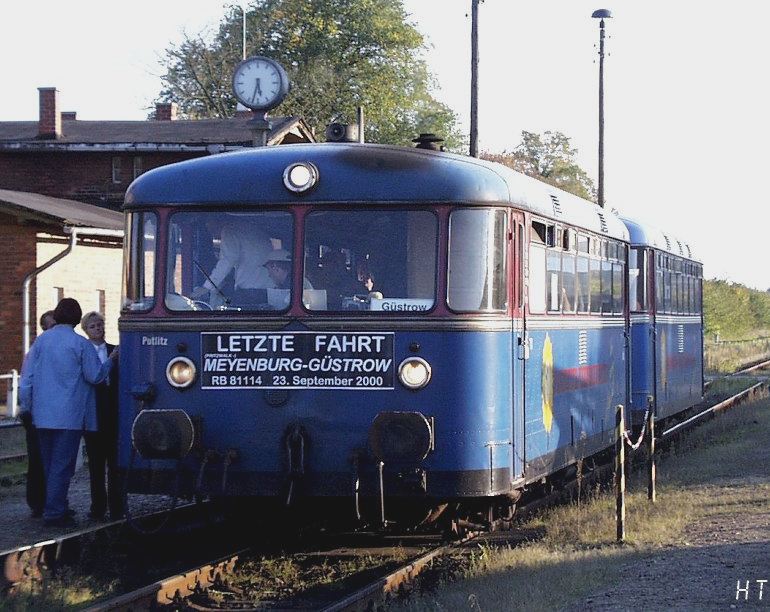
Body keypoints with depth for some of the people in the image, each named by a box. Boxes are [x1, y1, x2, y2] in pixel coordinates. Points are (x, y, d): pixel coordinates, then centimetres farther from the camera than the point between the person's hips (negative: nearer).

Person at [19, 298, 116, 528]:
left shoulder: (41, 341, 4)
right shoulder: (80, 344, -10)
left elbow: (27, 377, 5)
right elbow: (95, 376, -6)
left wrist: (28, 406, 12)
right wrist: (111, 361, 10)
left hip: (43, 414, 5)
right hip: (69, 415, -5)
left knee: (49, 464, 15)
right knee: (62, 464, -2)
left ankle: (56, 507, 23)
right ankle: (54, 512, -5)